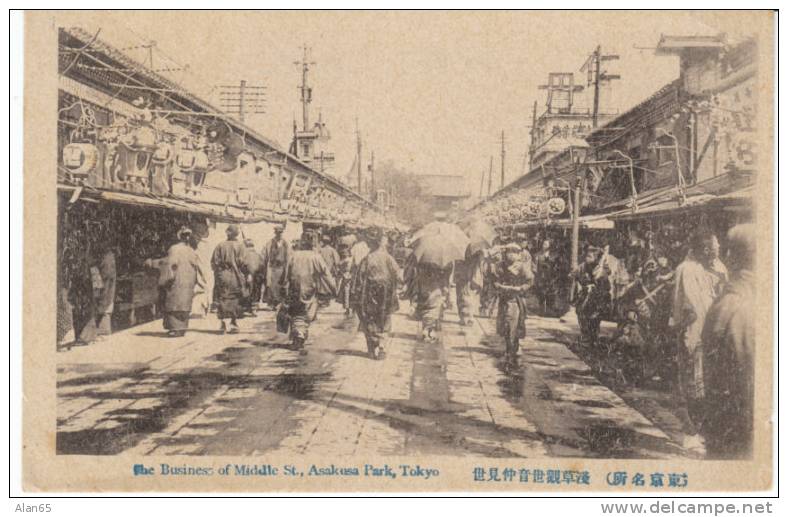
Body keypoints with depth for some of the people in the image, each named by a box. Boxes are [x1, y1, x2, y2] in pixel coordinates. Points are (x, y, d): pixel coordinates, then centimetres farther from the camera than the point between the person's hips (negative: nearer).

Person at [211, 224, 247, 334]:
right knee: (234, 300, 5)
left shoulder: (220, 246, 2)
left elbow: (214, 262, 2)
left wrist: (217, 272, 12)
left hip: (221, 275, 2)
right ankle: (234, 323, 2)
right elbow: (242, 261, -11)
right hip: (235, 276, -2)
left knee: (222, 299, 7)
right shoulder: (240, 246, -4)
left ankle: (223, 324, 4)